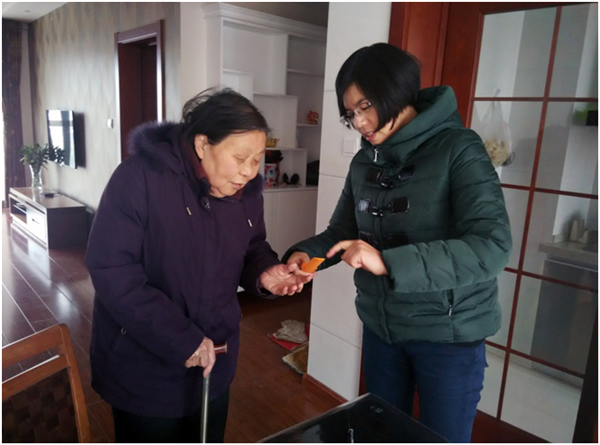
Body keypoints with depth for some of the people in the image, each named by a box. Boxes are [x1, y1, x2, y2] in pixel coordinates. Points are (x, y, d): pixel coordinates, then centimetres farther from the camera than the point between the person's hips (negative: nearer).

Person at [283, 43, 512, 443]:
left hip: (448, 334, -5)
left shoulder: (459, 150, -16)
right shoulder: (365, 162, 2)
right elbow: (342, 230, 8)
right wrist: (306, 253, -14)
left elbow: (492, 246, -25)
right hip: (381, 327, 5)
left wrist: (388, 262, -34)